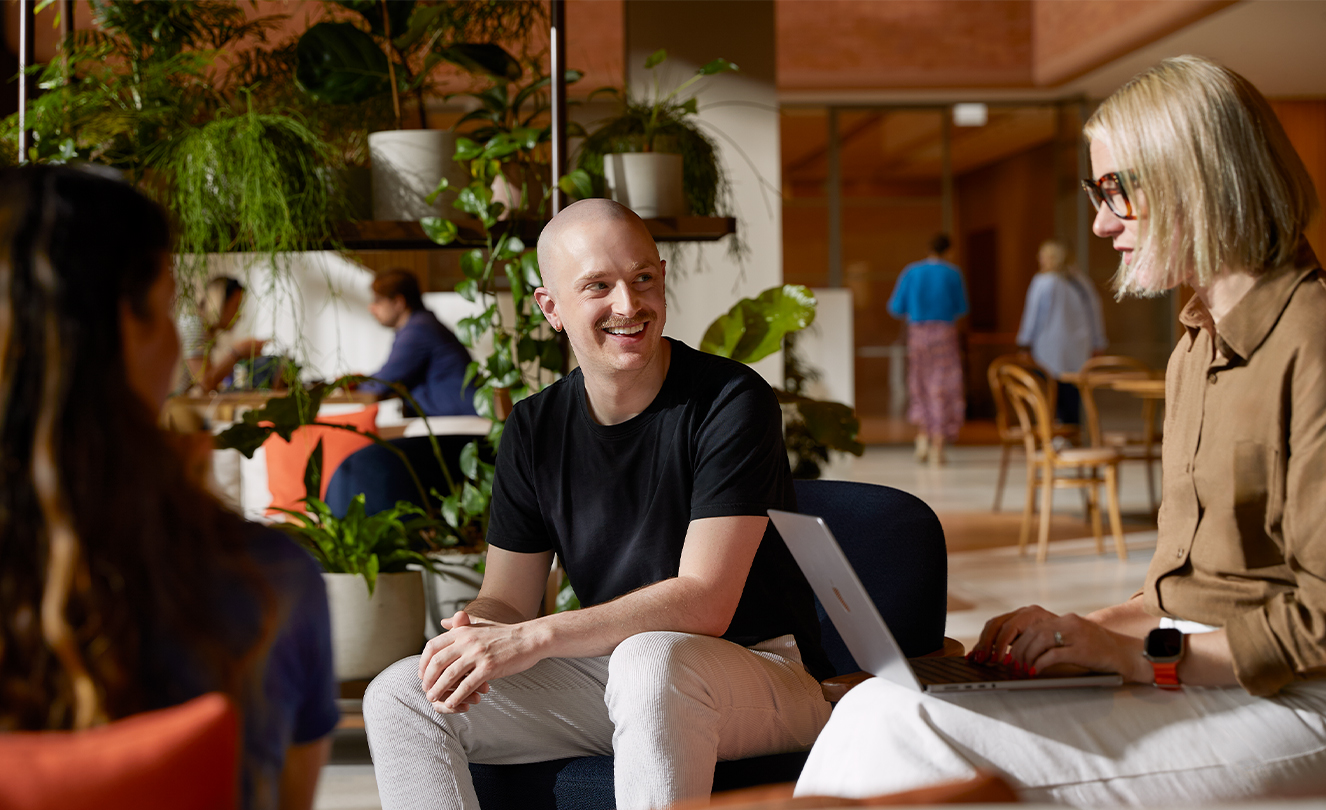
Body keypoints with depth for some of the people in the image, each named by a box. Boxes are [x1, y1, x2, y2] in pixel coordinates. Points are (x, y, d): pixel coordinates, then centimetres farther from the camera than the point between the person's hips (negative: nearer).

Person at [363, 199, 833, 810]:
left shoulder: (732, 401, -14)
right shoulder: (534, 430, 4)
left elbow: (704, 601, -22)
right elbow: (506, 599, 5)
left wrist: (533, 638, -29)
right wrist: (470, 630, -21)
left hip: (761, 670, -5)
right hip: (609, 671, 6)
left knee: (652, 660, -40)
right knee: (400, 695, -10)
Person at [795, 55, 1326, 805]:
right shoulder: (1198, 346, 18)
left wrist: (1142, 655, -16)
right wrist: (1093, 629, 5)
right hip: (1198, 671, 8)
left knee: (910, 735, -22)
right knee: (885, 710, -10)